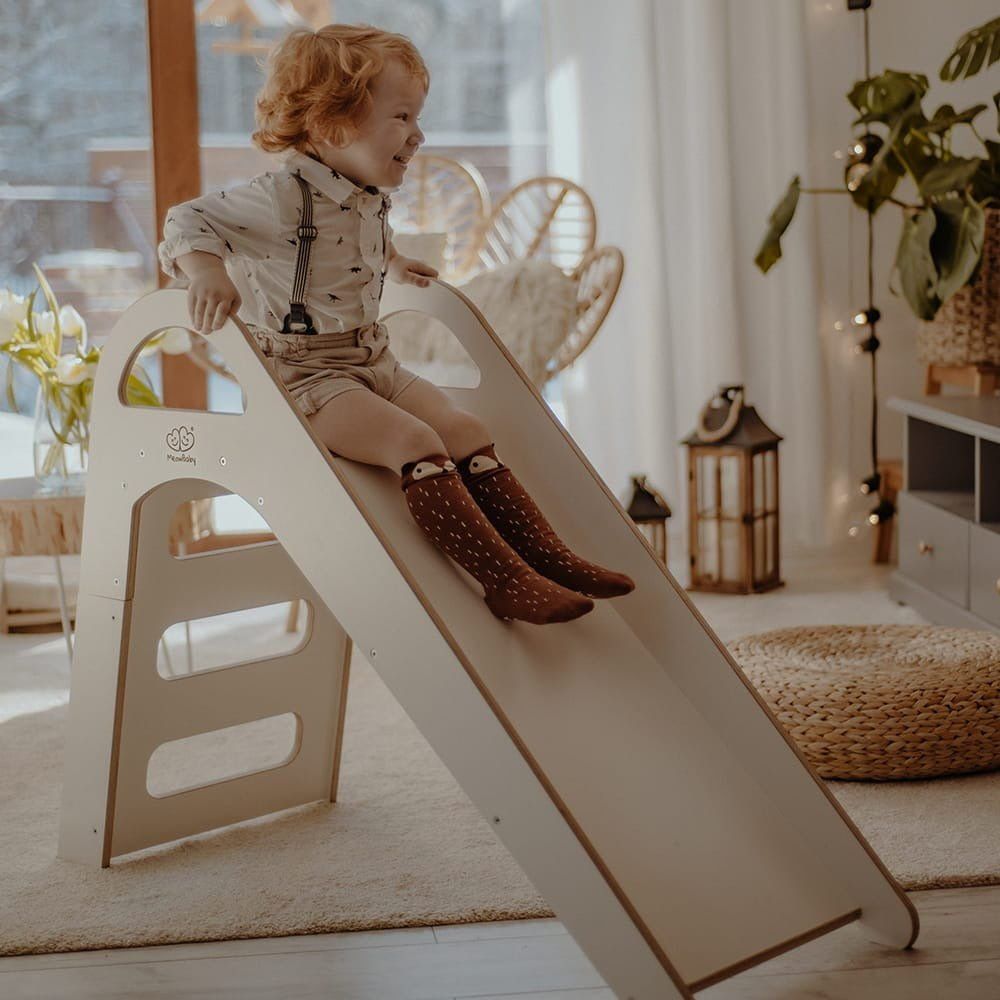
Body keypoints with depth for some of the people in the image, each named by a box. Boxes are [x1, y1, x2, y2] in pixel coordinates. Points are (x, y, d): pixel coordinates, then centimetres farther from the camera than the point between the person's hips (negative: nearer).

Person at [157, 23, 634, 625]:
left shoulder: (370, 199, 10)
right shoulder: (285, 197, -18)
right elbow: (189, 221, -21)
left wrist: (394, 263, 33)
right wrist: (208, 271, -37)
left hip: (372, 361, 9)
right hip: (304, 370, -9)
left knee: (465, 429, -4)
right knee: (415, 443, -26)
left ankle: (551, 558, -3)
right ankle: (506, 582, -27)